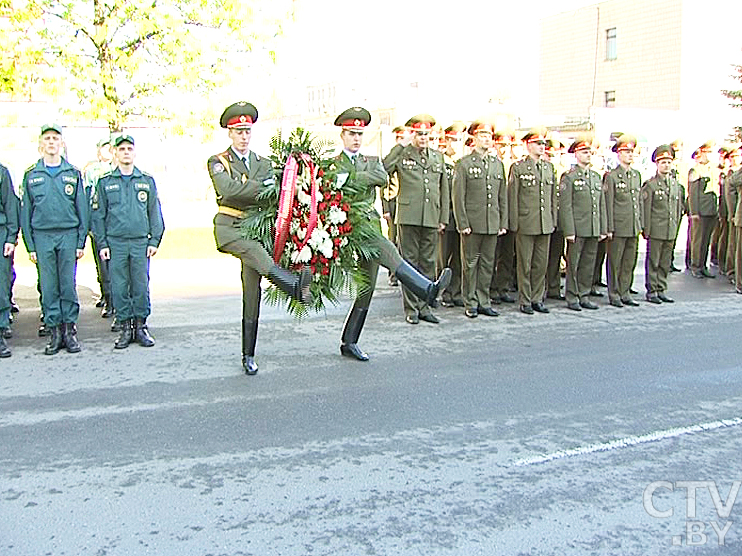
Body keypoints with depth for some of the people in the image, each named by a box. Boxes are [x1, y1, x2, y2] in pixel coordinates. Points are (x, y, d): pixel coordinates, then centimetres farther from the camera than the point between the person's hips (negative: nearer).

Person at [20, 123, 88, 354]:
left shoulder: (73, 173, 6)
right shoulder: (31, 175, 8)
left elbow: (82, 209, 6)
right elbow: (26, 212, 9)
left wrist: (81, 242, 0)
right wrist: (30, 245, 2)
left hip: (68, 235, -1)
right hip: (42, 237, 1)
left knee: (68, 285, 1)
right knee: (48, 287, 3)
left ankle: (70, 330, 9)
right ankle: (54, 331, 10)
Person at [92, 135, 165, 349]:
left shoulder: (147, 181, 10)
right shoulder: (105, 182, 7)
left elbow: (155, 213, 10)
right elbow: (98, 215, 7)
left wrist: (154, 240, 2)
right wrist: (101, 244, 0)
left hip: (140, 242, 0)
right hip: (115, 243, 0)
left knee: (141, 285, 0)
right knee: (119, 287, 2)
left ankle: (141, 326, 12)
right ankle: (125, 327, 12)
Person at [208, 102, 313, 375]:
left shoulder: (264, 164, 17)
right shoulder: (218, 162, 6)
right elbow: (228, 189, -15)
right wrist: (262, 187, -18)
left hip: (256, 228, 3)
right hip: (228, 226, -3)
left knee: (252, 297, 1)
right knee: (254, 250, -39)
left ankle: (248, 356, 8)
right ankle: (295, 285, -57)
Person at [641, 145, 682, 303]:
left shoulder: (675, 184, 12)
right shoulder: (650, 185, -6)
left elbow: (678, 207, 17)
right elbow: (646, 209, -7)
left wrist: (675, 226, 13)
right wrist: (646, 230, -9)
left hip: (670, 231, 6)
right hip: (655, 231, -5)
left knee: (665, 263, 10)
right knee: (653, 262, 0)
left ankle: (661, 290, 18)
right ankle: (651, 291, 8)